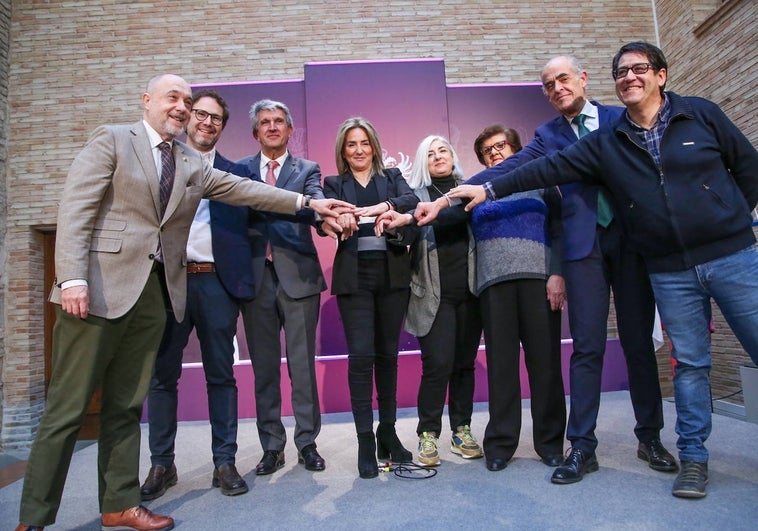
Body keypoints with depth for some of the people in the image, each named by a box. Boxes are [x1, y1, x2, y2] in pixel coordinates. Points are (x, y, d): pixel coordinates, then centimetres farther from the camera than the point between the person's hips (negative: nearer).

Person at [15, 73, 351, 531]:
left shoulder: (193, 164, 18)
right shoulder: (111, 140, 3)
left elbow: (243, 189, 12)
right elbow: (76, 209, -6)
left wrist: (307, 203, 5)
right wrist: (72, 278, -17)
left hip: (155, 291, 5)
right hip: (100, 286, -5)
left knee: (127, 406, 12)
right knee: (68, 407, 1)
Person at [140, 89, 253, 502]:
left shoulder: (234, 173, 11)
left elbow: (246, 225, 4)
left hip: (216, 282, -1)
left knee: (221, 375, 5)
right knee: (162, 375, 7)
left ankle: (224, 462, 16)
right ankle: (161, 464, 21)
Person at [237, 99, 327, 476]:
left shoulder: (307, 170, 10)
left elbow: (317, 205, -10)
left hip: (298, 276, -1)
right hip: (255, 278, 2)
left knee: (302, 365, 4)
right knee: (264, 367, 8)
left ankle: (307, 443, 19)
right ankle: (272, 447, 22)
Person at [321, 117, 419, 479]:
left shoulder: (391, 176, 15)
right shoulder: (334, 184, 12)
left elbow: (412, 200, -5)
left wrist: (383, 206, -23)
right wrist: (338, 218, -30)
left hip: (392, 273, 2)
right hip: (355, 276, -1)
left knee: (388, 353, 7)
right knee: (361, 355, -7)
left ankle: (388, 432, 21)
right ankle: (365, 441, 4)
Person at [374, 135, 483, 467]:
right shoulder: (415, 194, 9)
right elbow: (408, 234, -3)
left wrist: (409, 220, -18)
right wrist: (395, 225, -28)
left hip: (469, 290, 2)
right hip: (433, 294, -2)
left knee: (465, 362, 7)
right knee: (438, 365, -6)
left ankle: (462, 430, 20)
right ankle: (428, 434, 8)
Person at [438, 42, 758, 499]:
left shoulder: (702, 115, 1)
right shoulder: (606, 142, 3)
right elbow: (549, 170, -4)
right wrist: (490, 189, -10)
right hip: (671, 273, 0)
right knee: (690, 363, 7)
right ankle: (694, 457, 19)